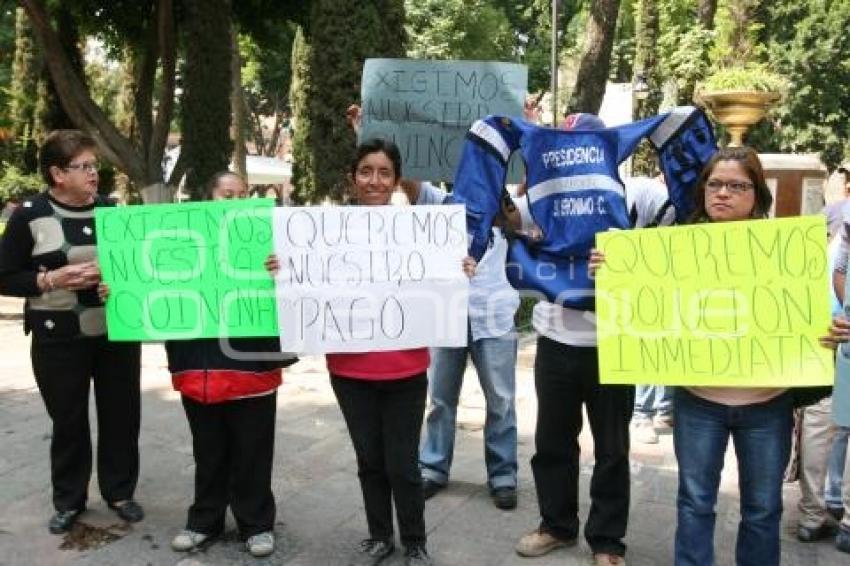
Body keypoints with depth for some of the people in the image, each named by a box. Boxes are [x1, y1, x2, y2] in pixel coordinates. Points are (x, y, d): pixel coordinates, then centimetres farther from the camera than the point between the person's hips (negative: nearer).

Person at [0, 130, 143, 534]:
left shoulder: (111, 209, 4)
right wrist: (52, 279, -19)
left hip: (117, 332, 3)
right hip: (59, 339, -3)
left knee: (121, 413, 9)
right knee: (68, 420, 8)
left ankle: (120, 492, 27)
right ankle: (68, 501, 26)